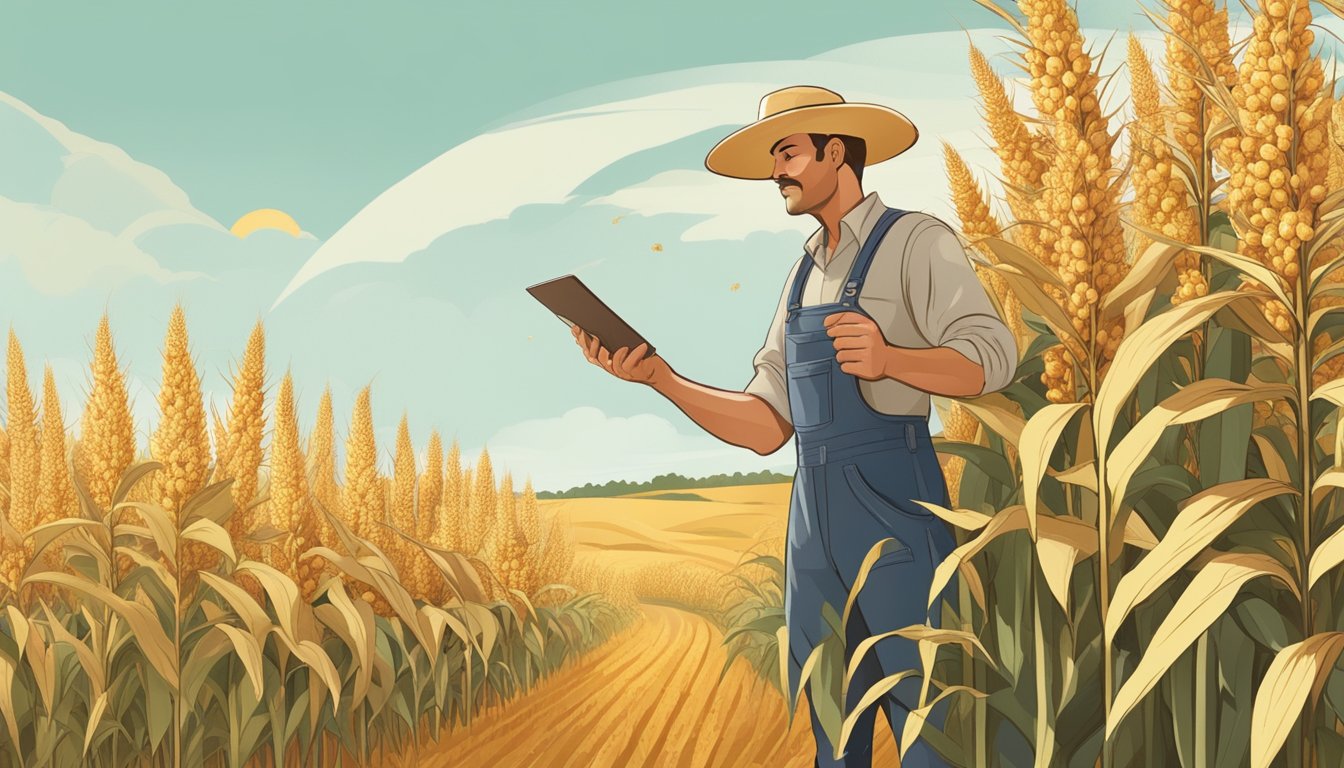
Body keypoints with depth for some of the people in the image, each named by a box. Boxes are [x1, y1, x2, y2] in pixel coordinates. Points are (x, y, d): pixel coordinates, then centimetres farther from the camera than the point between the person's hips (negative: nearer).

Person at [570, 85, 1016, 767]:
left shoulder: (916, 241, -1)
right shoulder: (804, 275, 19)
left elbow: (989, 359, -14)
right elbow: (765, 426, 12)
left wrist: (892, 360, -32)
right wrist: (660, 378, 0)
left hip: (893, 499, -7)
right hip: (814, 506, 7)